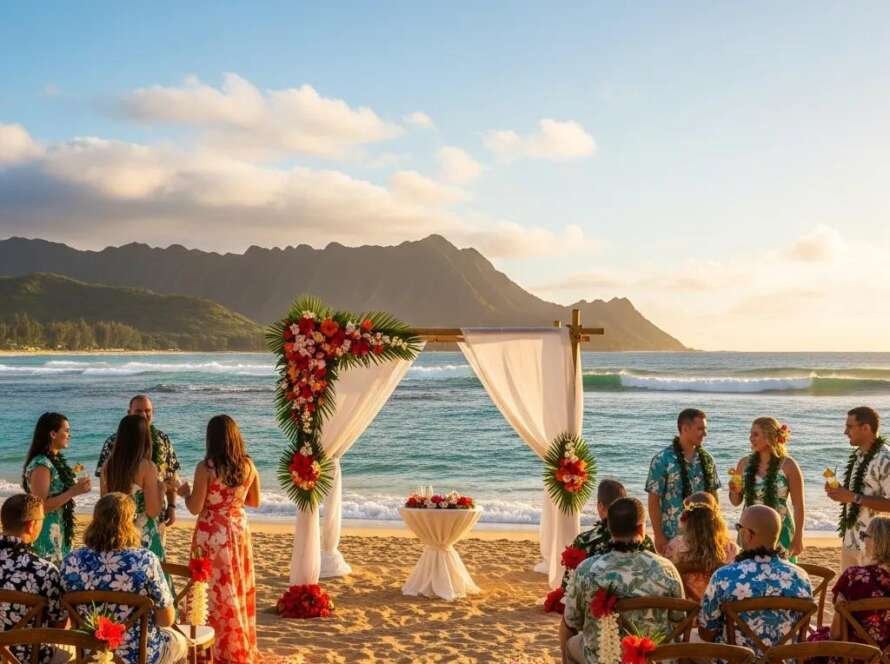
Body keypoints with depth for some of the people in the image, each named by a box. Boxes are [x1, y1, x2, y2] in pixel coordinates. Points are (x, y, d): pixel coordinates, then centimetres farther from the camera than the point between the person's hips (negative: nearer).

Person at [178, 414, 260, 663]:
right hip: (239, 531, 5)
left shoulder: (206, 467, -15)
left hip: (212, 536, -4)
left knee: (215, 592, 6)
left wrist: (185, 493, 7)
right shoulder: (248, 466, -2)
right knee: (239, 590, 16)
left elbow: (195, 508, -13)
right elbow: (255, 502, 10)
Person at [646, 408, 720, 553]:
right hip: (672, 537, -5)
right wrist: (658, 536, -11)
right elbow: (654, 500, -8)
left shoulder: (706, 459, 7)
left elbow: (713, 494, 14)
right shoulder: (662, 460, -9)